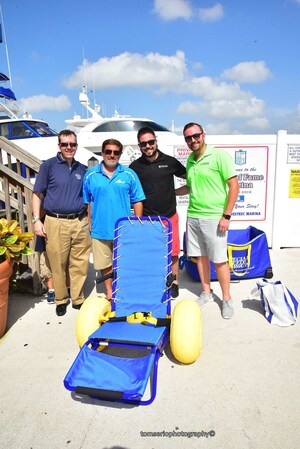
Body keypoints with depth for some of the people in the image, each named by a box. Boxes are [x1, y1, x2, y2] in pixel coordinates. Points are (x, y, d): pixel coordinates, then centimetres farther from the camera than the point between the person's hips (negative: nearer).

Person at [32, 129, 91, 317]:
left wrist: (89, 221, 10)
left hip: (80, 222, 3)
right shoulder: (49, 165, 2)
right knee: (58, 264, 5)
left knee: (80, 264, 6)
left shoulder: (82, 169, 12)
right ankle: (61, 300, 24)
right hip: (56, 223, -3)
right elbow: (38, 194, 2)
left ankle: (78, 299, 23)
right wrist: (37, 220, -6)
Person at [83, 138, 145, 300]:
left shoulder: (129, 175, 3)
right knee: (104, 264, 13)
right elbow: (86, 203, 6)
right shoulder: (90, 175, 3)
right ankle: (109, 291, 34)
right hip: (100, 230, 1)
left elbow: (137, 202, 5)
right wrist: (89, 225, 2)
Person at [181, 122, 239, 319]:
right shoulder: (190, 160, 11)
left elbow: (234, 185, -10)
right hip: (193, 216, 6)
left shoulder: (219, 155, -8)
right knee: (200, 256, 13)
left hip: (214, 217, -6)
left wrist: (226, 216, -13)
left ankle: (227, 299, 19)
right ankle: (206, 293, 30)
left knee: (219, 259, 1)